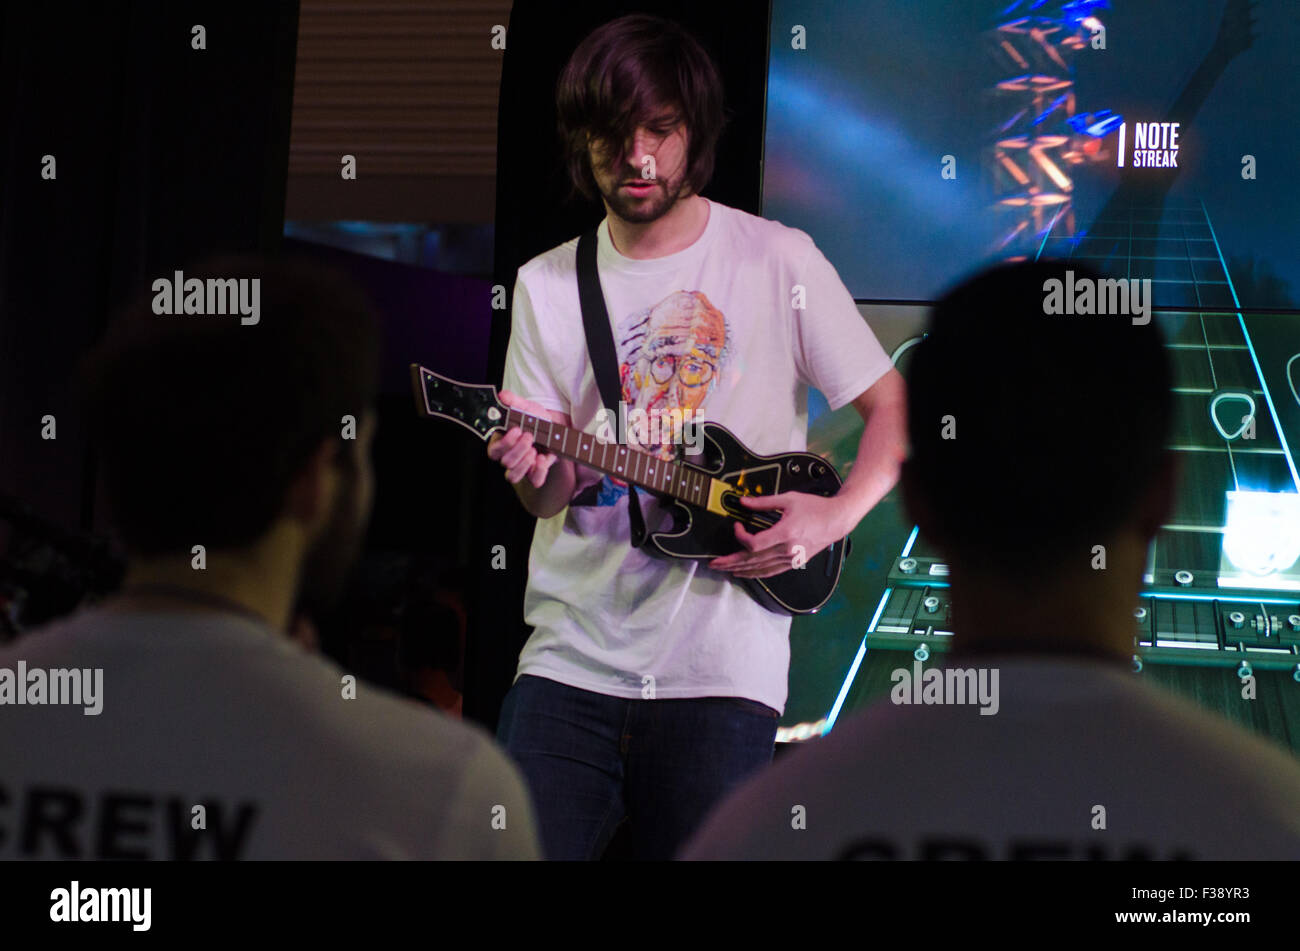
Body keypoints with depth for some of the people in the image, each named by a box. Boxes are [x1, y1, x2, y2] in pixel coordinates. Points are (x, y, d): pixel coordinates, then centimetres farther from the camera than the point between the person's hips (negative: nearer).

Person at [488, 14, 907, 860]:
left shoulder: (778, 261, 0)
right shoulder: (549, 287, 7)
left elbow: (893, 408, 5)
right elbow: (551, 497, 4)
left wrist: (836, 516, -12)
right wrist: (534, 471, -19)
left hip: (722, 671, -2)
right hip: (571, 657, 2)